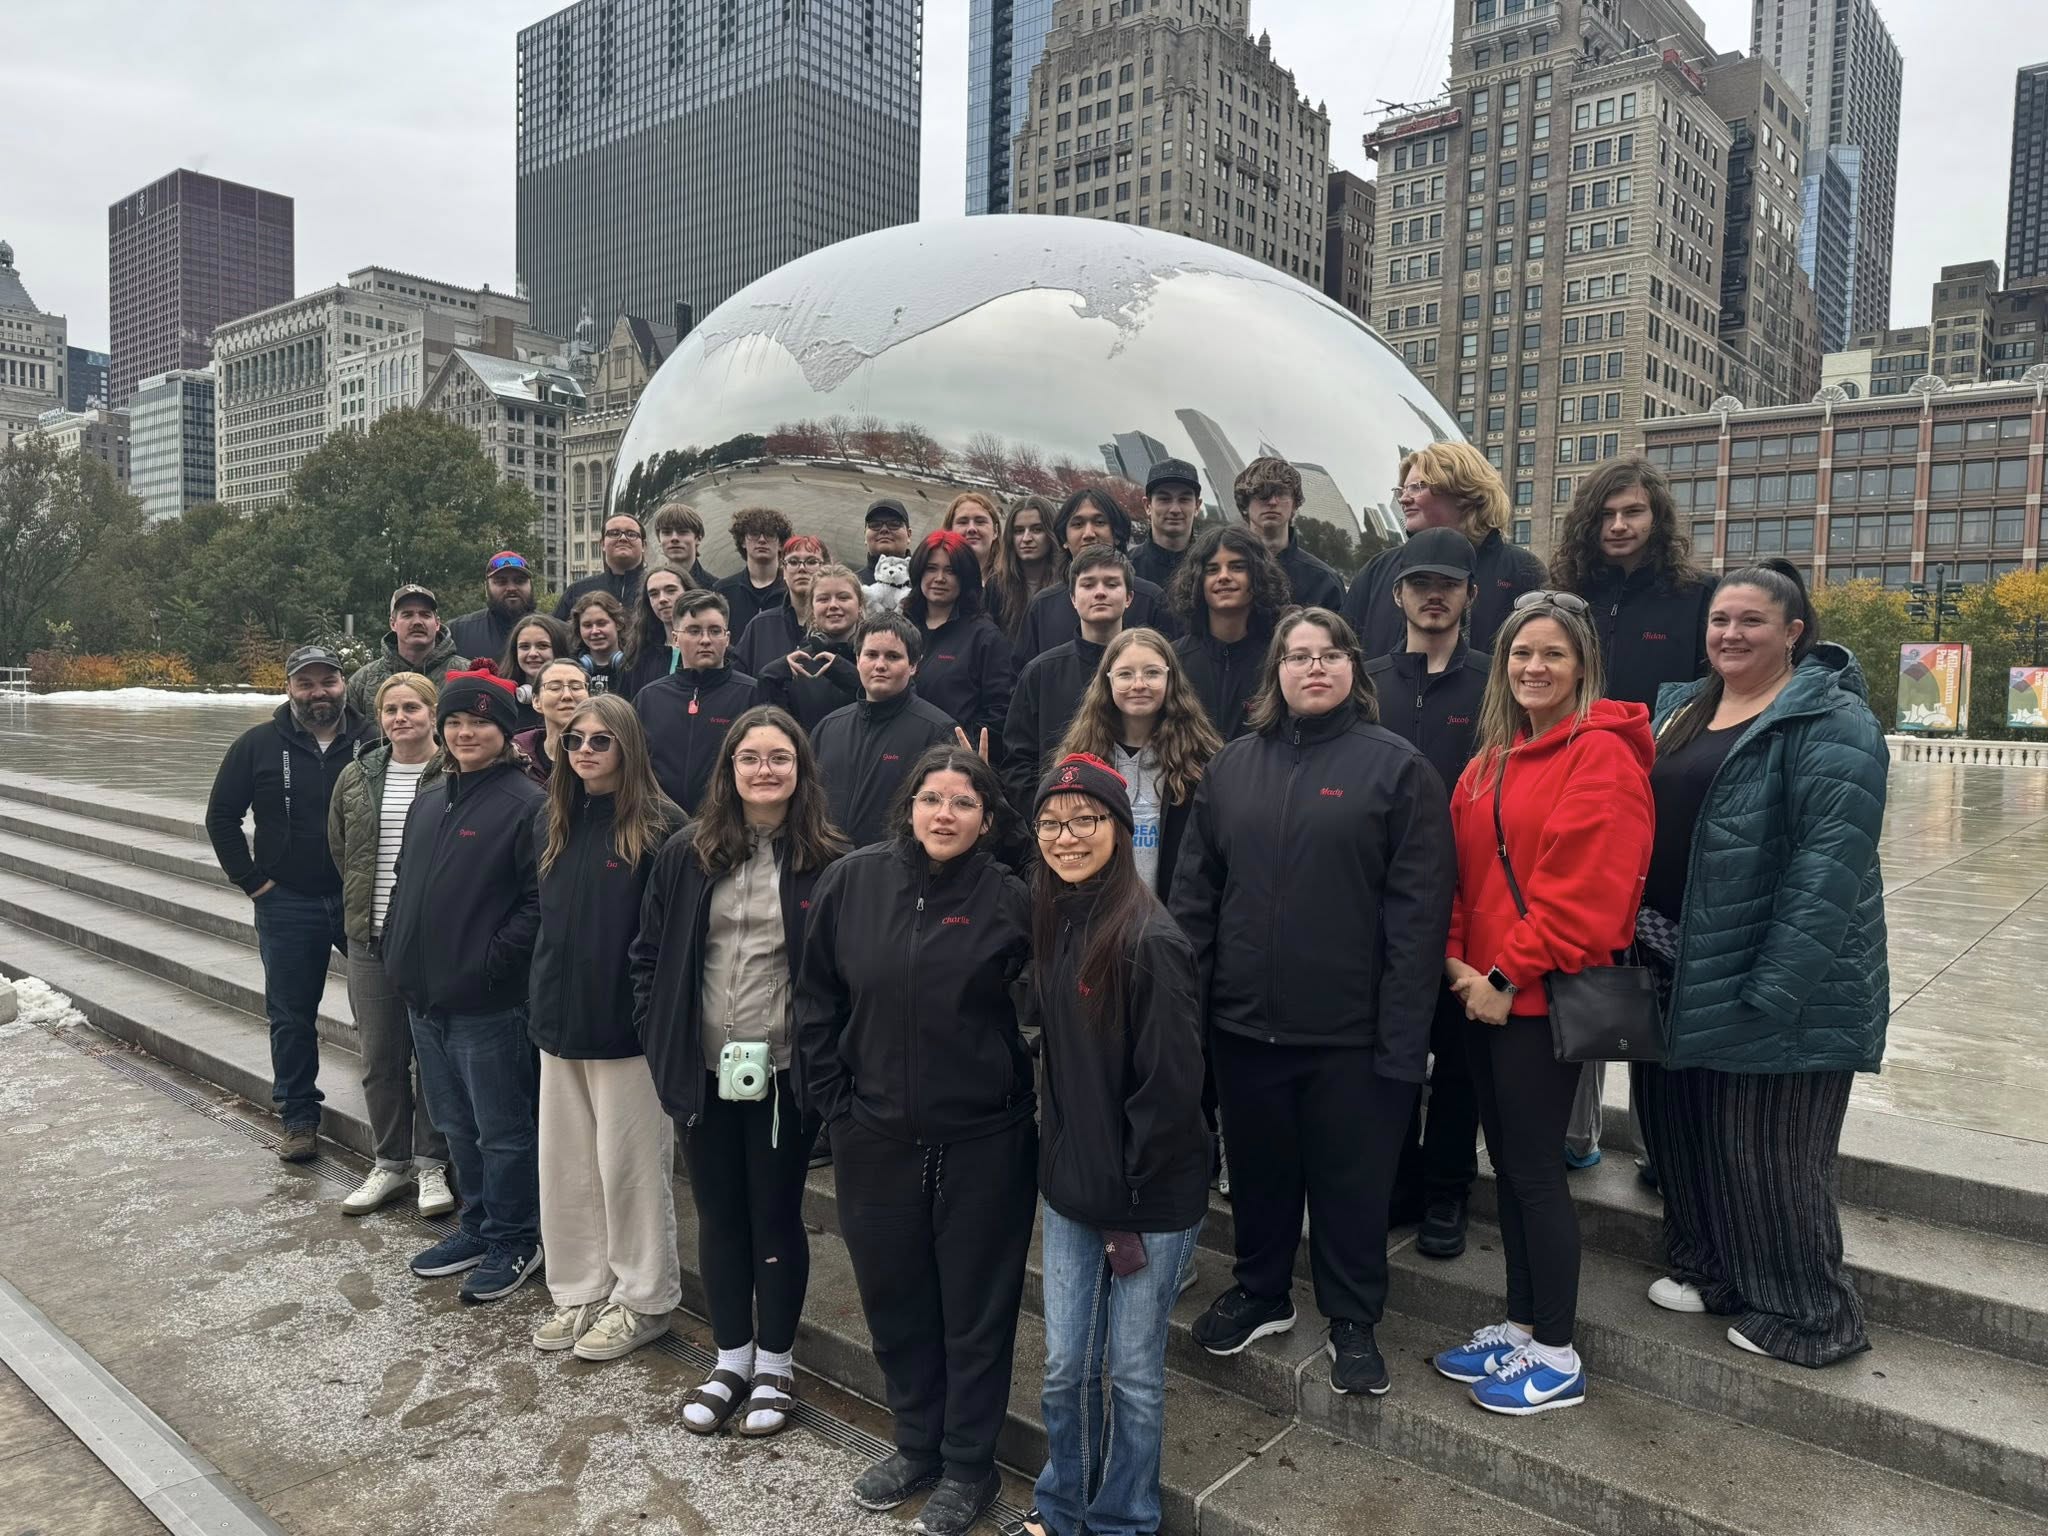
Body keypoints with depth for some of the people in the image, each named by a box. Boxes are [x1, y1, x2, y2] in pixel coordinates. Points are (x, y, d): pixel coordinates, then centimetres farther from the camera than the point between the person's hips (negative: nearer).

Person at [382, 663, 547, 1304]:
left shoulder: (526, 805, -14)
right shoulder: (427, 804, 12)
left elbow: (540, 899, -18)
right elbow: (404, 885, 20)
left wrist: (492, 960, -19)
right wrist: (398, 955, 10)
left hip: (489, 1004, -8)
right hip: (426, 998, 8)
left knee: (502, 1129, 5)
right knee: (456, 1123, 20)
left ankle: (514, 1241, 21)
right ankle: (476, 1227, 35)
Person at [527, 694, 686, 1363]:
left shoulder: (659, 826, -11)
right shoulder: (551, 823, 9)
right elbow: (539, 912, 15)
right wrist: (539, 1004, 10)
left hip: (628, 1023, -6)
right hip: (561, 1018, 7)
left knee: (631, 1166, 5)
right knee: (566, 1165, 14)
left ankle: (642, 1301, 21)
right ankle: (579, 1293, 30)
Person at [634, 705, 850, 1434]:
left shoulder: (829, 860, -8)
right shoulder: (686, 854, 1)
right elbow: (650, 954, 8)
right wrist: (659, 1036, 1)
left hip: (784, 1072, -3)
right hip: (704, 1070, 3)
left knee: (775, 1217, 11)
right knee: (718, 1216, 16)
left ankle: (774, 1365, 29)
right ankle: (730, 1360, 34)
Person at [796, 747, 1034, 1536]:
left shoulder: (1010, 900, -10)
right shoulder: (851, 880, -4)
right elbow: (817, 998, 3)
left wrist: (1015, 1092, -3)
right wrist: (833, 1103, 1)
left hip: (983, 1139, -2)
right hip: (873, 1135, 3)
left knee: (975, 1303, 11)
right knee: (892, 1294, 17)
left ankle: (968, 1465, 32)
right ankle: (916, 1442, 40)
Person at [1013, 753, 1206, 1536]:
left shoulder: (1149, 938, -20)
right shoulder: (1052, 925, 2)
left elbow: (1171, 1086, -19)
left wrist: (1128, 1199, -13)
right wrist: (1063, 1165, 7)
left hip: (1151, 1200, -6)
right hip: (1070, 1190, 6)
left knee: (1133, 1372, 13)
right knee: (1065, 1367, 17)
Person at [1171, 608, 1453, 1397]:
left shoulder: (1396, 766, -5)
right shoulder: (1234, 763, 7)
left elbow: (1418, 908, -10)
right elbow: (1195, 888, 6)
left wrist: (1404, 1030, -14)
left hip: (1351, 1026, -3)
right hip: (1245, 1016, 4)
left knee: (1351, 1177, 11)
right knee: (1258, 1167, 19)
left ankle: (1353, 1320, 31)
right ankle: (1261, 1292, 40)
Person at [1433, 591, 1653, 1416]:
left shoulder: (1602, 756, -12)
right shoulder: (1492, 759, 13)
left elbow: (1584, 890, -18)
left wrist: (1509, 975, -15)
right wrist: (1459, 959, 0)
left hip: (1544, 995, -7)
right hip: (1484, 991, 8)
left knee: (1535, 1168, 0)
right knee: (1507, 1162, 15)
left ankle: (1557, 1356, 16)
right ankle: (1520, 1326, 29)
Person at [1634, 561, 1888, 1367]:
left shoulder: (1832, 723, -13)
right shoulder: (1680, 708, 12)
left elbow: (1829, 863, -21)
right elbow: (1643, 823, 17)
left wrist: (1774, 988, -26)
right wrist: (1635, 941, 9)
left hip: (1770, 977, -7)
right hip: (1675, 970, 8)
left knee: (1765, 1149, 3)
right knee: (1676, 1126, 17)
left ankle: (1806, 1315, 24)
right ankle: (1709, 1269, 37)